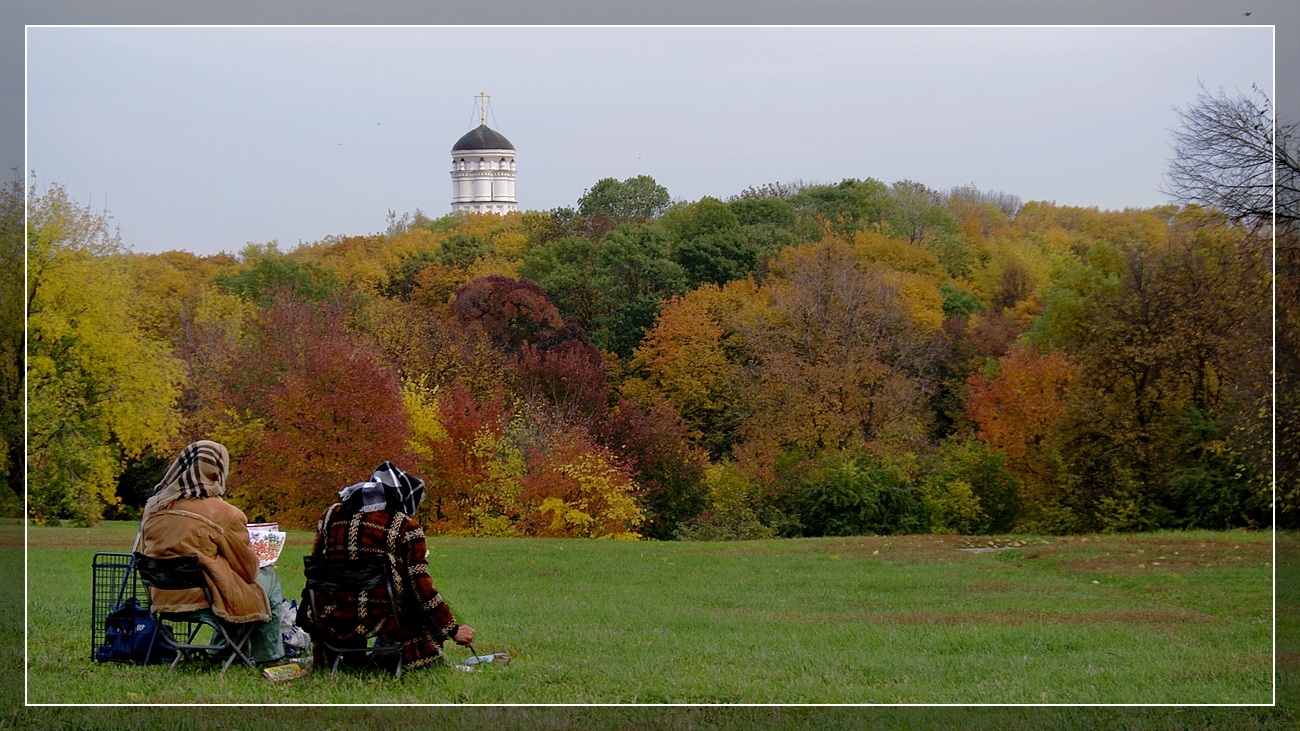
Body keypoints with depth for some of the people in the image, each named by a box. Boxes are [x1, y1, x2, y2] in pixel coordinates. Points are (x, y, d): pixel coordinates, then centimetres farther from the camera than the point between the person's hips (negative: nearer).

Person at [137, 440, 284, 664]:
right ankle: (269, 658, 26)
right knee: (268, 579, 18)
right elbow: (248, 569, -6)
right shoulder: (225, 515, -16)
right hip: (205, 599, -7)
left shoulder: (153, 508, 1)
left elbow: (148, 558, 14)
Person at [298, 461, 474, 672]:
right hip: (381, 621, -4)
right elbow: (421, 588, -6)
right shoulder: (405, 527, -4)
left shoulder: (332, 514, 9)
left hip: (332, 623, 4)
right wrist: (453, 630, 4)